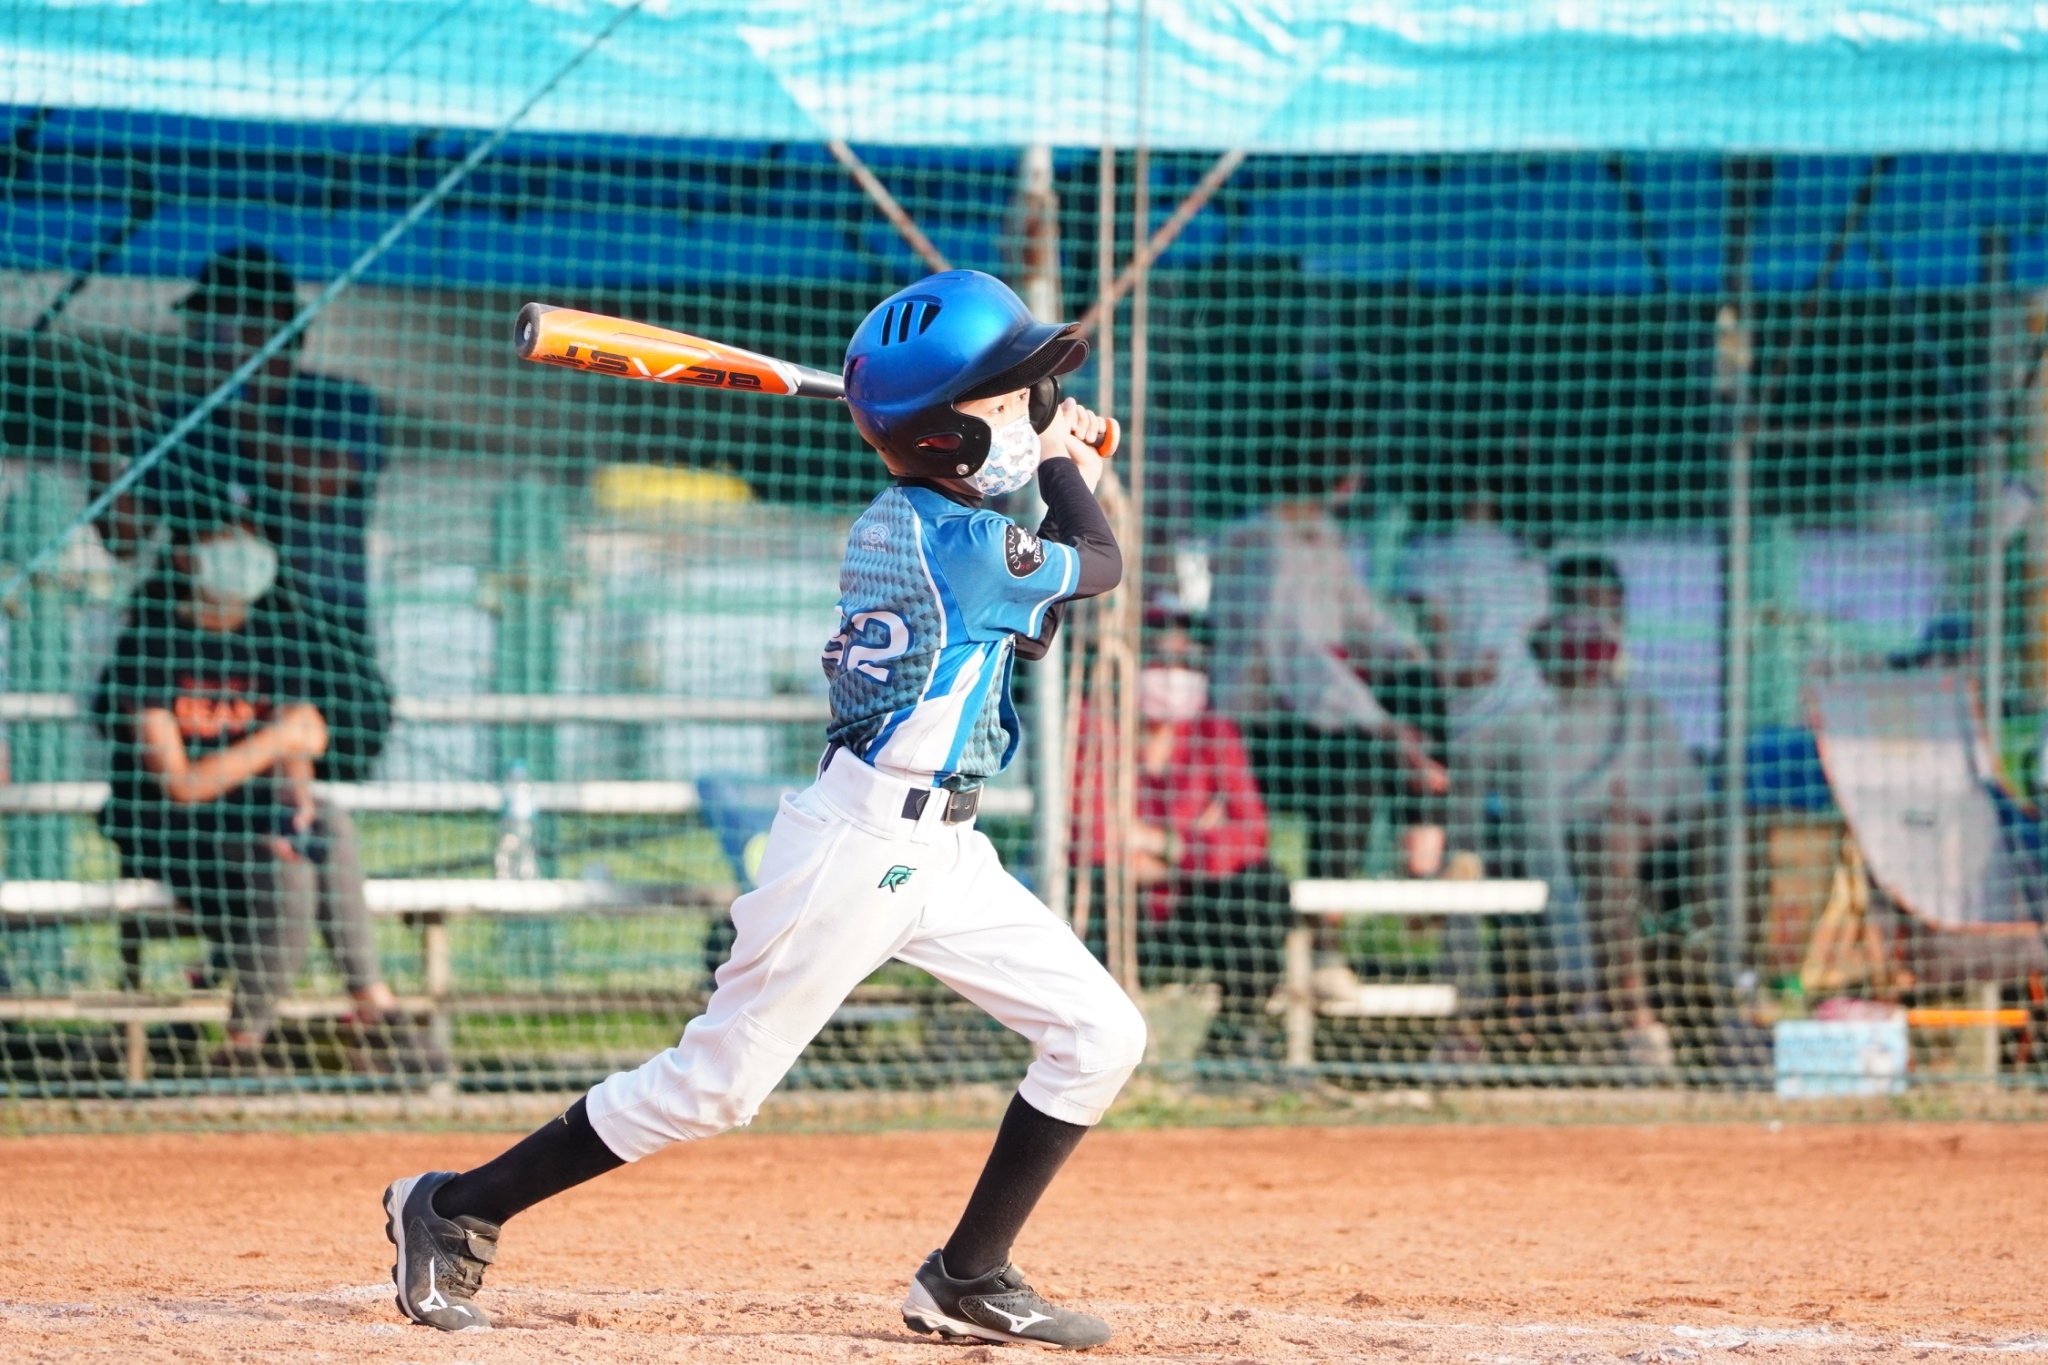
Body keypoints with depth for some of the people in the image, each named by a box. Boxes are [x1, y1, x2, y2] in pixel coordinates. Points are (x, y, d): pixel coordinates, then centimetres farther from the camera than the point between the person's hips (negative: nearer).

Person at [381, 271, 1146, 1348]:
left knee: (1101, 1035, 4)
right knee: (717, 1081, -3)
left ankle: (967, 1280, 8)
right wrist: (1067, 467, 17)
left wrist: (1056, 450, 15)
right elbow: (1101, 565, -2)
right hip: (862, 844, -10)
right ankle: (454, 1211, 10)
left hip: (938, 854, 10)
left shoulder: (892, 523, 9)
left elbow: (1026, 616, 24)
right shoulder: (964, 545, -19)